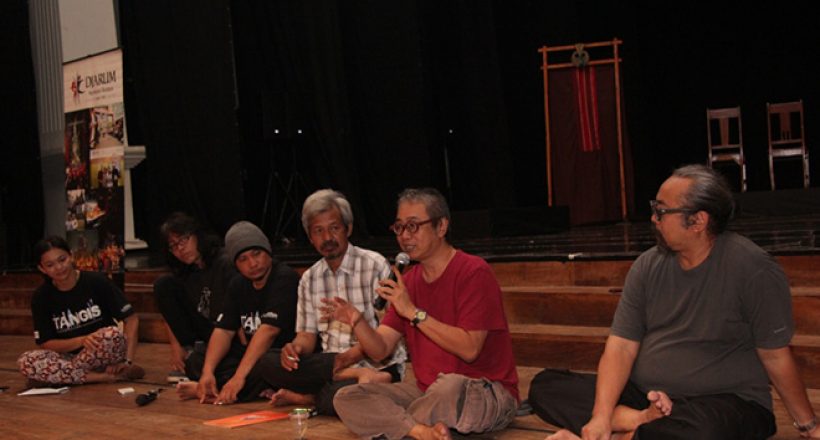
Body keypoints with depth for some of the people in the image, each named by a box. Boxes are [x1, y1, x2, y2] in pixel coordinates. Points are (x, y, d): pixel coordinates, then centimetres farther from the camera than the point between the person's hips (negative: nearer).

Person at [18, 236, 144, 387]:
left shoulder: (96, 281, -8)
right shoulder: (41, 297, -2)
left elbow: (131, 319, -8)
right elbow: (45, 343, -4)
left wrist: (128, 361, -19)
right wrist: (81, 341, -22)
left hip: (105, 354, -2)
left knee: (114, 334, -35)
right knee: (25, 361, -26)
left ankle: (57, 376, -18)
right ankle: (106, 377, -25)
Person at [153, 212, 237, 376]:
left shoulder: (225, 263, -17)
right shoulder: (183, 273, 4)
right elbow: (170, 313, 6)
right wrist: (176, 347, -7)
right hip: (203, 330, 7)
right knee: (163, 285, -6)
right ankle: (190, 351, -5)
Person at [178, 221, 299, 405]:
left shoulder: (285, 279, -15)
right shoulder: (239, 285, 9)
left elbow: (268, 330, -25)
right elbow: (224, 330, 1)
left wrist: (239, 376, -31)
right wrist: (207, 372, -16)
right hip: (251, 353, 8)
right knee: (197, 358, -2)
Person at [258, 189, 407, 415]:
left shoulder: (374, 266, -6)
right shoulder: (309, 279, 13)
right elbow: (307, 334, 12)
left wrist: (354, 354, -27)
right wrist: (295, 347, -14)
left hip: (375, 364, -6)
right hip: (331, 363, 6)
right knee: (270, 367, -23)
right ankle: (359, 377, -21)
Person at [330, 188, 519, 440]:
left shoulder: (473, 273, -12)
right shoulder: (409, 281, 10)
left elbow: (469, 349, -21)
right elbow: (380, 349, 4)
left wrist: (413, 312, -23)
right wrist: (357, 322, -17)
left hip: (487, 394, -7)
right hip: (427, 391, 7)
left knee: (450, 387, -40)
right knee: (346, 399, -8)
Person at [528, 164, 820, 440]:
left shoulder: (751, 269, -12)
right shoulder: (648, 266, 3)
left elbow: (775, 356, -5)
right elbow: (621, 346, -2)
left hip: (726, 400, -5)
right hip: (645, 395, 5)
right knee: (545, 386, -8)